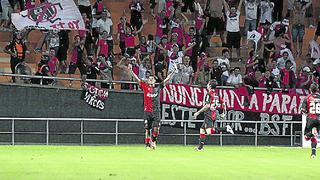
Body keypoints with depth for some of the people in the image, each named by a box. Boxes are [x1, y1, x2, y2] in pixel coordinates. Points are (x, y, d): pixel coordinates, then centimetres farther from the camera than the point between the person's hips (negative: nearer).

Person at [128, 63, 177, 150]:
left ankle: (153, 141, 15)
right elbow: (136, 78, 2)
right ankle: (148, 144, 9)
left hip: (156, 112, 0)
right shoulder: (145, 87, 6)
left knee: (156, 129, -8)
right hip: (147, 112, 0)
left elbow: (167, 80, 8)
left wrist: (173, 71, 2)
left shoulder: (158, 87, 9)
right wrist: (130, 70, -7)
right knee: (147, 129, 1)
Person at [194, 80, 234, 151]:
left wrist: (198, 112, -15)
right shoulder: (216, 94, 14)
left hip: (209, 115, -9)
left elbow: (207, 106, -19)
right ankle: (200, 147, 16)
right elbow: (223, 104, 17)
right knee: (202, 129, 16)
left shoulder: (209, 94, -10)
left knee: (209, 132, -20)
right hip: (214, 115, 9)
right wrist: (224, 112, 30)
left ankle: (225, 129, -26)